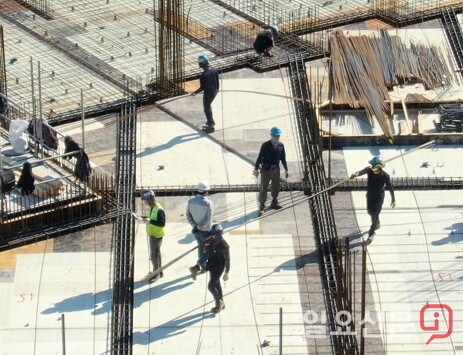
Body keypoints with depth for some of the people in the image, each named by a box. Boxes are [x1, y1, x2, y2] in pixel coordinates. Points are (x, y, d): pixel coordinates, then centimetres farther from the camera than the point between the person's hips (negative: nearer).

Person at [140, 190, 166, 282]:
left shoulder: (159, 210, -24)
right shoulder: (152, 208, 6)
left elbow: (162, 223, -28)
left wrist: (150, 221, -30)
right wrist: (144, 218, 5)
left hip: (156, 235, -10)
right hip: (152, 234, 10)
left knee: (154, 255, -3)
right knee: (157, 253, 19)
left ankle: (156, 273, 8)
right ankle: (159, 272, 29)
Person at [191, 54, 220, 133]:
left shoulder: (203, 75, -31)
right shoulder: (214, 70, -9)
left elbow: (202, 88, -23)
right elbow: (217, 82, 3)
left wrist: (195, 93, -7)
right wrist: (217, 90, 20)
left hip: (208, 93, -7)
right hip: (214, 92, 7)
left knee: (207, 109, 13)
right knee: (208, 105, 31)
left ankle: (210, 127, 25)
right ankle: (211, 121, 46)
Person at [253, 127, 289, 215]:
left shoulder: (281, 145, -3)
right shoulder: (265, 145, -17)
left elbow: (283, 158, 7)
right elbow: (259, 157, -11)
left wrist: (286, 170, 11)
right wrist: (256, 169, -7)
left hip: (276, 169, 5)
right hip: (266, 169, -5)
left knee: (276, 187, 18)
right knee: (263, 188, 1)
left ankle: (274, 203, 37)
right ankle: (261, 206, 11)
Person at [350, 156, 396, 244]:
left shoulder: (385, 176, -25)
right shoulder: (370, 170, -19)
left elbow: (390, 187, -12)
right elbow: (363, 171, -39)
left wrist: (393, 199, -2)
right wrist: (356, 174, -63)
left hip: (379, 197, -5)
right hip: (369, 195, 5)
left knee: (375, 215, 1)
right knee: (370, 211, 26)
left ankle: (371, 234, 22)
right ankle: (377, 224, 58)